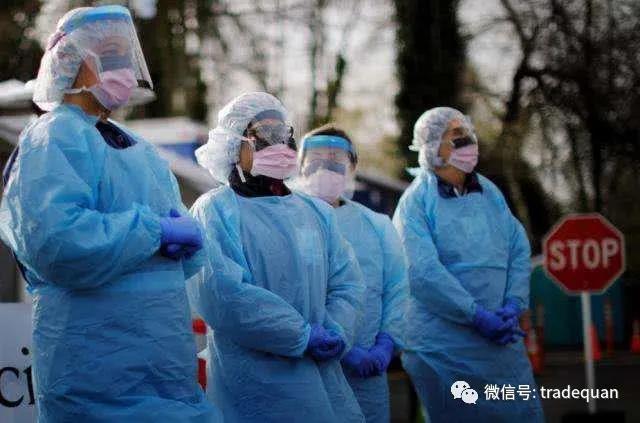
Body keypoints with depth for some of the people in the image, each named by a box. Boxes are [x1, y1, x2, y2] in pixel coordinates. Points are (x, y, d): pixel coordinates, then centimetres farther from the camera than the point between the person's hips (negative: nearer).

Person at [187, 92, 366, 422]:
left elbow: (348, 283, 8)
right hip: (254, 383, -6)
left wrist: (336, 334, -13)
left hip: (325, 379, 6)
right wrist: (303, 336, -16)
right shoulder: (215, 210, -5)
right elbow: (221, 293, -19)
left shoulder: (317, 212, 16)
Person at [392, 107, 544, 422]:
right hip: (444, 346, -6)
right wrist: (477, 316, -20)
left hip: (501, 339, 6)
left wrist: (513, 305, -6)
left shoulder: (490, 193, 12)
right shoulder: (416, 201, -8)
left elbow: (520, 251, 10)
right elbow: (423, 272, -18)